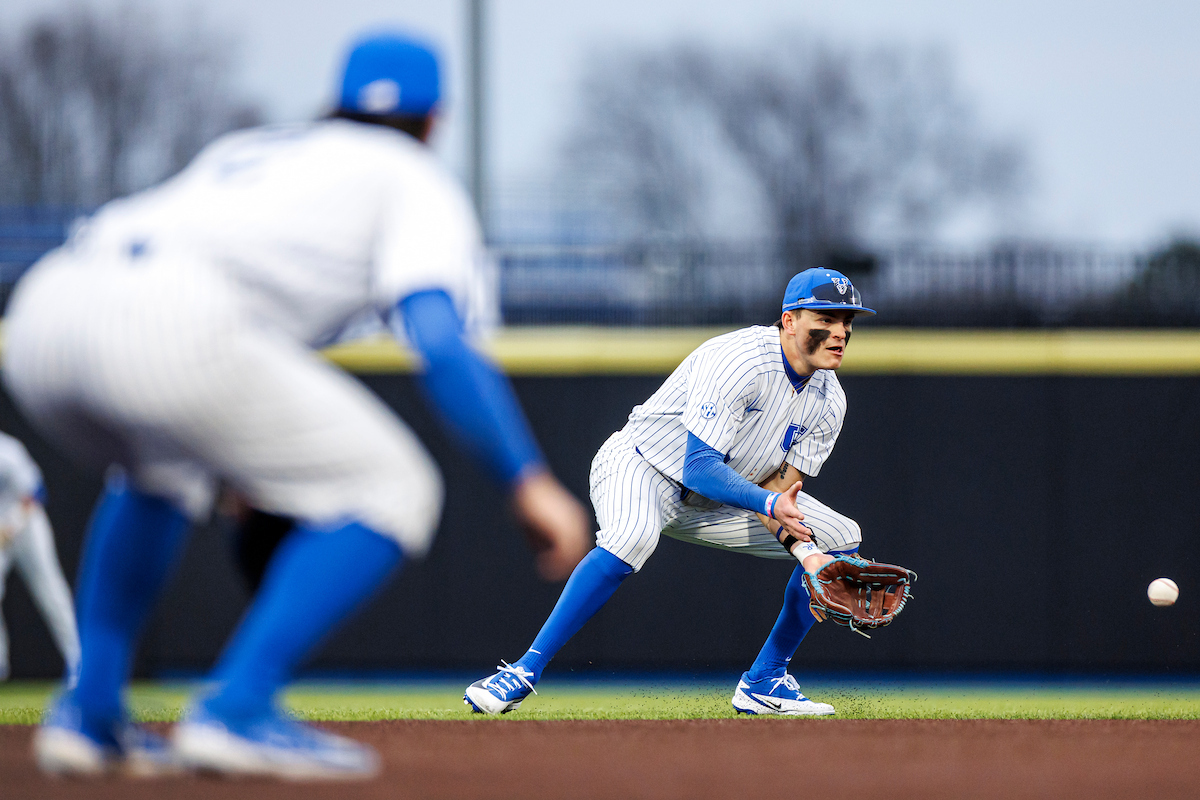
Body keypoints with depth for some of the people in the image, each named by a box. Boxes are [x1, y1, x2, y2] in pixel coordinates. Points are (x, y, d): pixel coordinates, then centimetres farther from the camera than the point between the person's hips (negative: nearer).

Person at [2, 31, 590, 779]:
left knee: (160, 467, 38)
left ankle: (88, 711, 25)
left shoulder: (245, 149, 40)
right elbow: (443, 346, 1)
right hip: (168, 325, -7)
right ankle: (234, 710, -8)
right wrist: (531, 482, -6)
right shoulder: (414, 178, 20)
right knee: (393, 492, 5)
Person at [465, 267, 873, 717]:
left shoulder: (829, 401, -5)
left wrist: (803, 550, -26)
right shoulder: (740, 362, -29)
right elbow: (699, 466, -34)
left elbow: (778, 489, -7)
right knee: (631, 537, -41)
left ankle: (764, 681, 6)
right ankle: (525, 671, -35)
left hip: (719, 495, 8)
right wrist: (768, 505, -46)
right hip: (642, 465, -8)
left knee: (842, 540, 0)